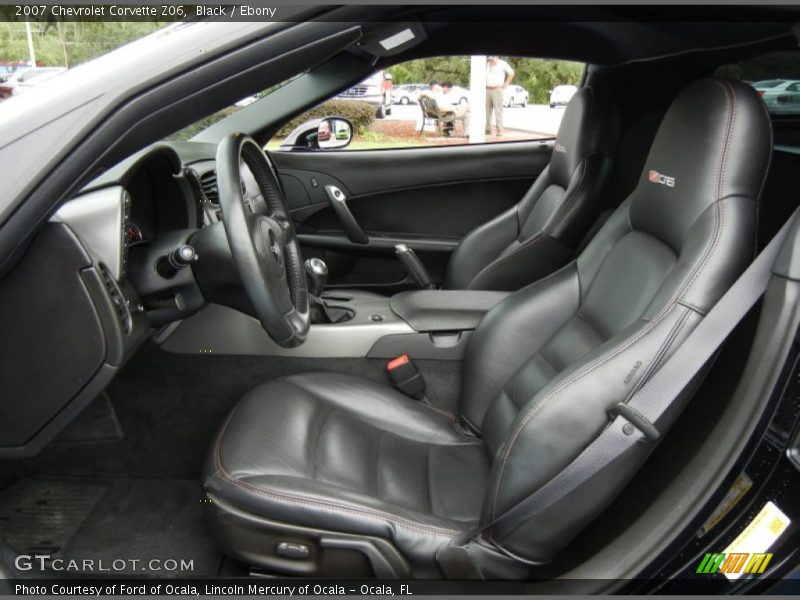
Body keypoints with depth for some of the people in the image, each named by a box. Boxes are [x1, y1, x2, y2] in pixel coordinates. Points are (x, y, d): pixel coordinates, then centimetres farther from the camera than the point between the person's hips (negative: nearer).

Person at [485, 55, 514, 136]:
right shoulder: (487, 64, 15)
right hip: (487, 90, 5)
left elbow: (511, 73, 1)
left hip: (497, 90, -5)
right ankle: (488, 129, 9)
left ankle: (499, 130, -10)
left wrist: (505, 84, -2)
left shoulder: (502, 64, 0)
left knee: (498, 110, -9)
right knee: (487, 110, 4)